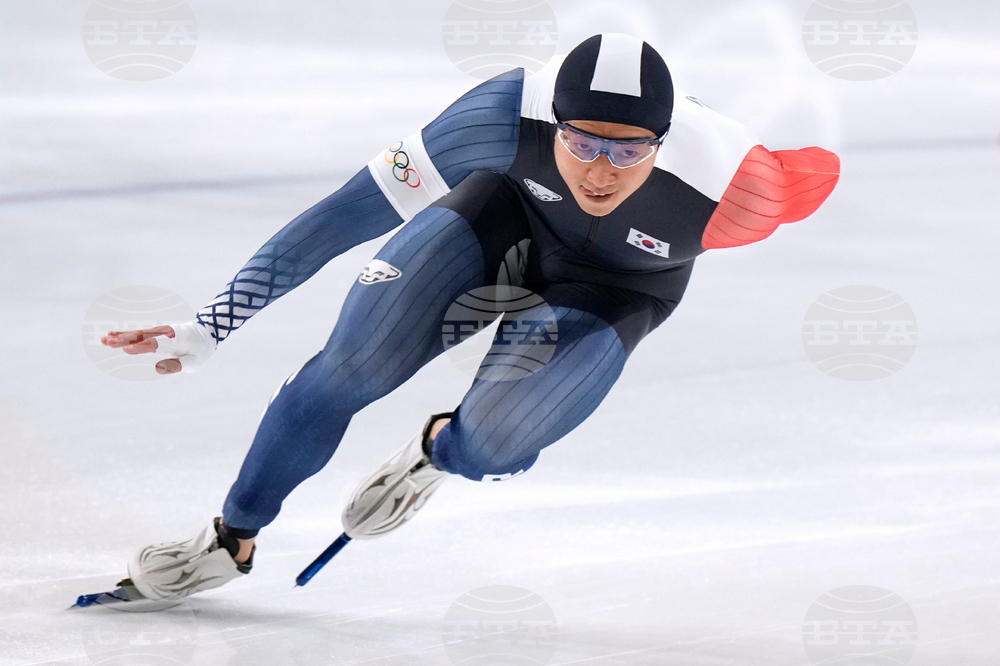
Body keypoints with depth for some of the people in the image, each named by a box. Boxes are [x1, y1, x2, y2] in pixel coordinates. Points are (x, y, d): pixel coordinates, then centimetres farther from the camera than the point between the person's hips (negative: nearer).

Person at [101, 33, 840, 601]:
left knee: (491, 444, -24)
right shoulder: (509, 114, -36)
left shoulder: (733, 186, -39)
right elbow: (350, 212, -30)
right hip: (507, 210, 1)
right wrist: (210, 327, -32)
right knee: (355, 367, -18)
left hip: (615, 286, -1)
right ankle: (232, 539, 7)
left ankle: (437, 449, 16)